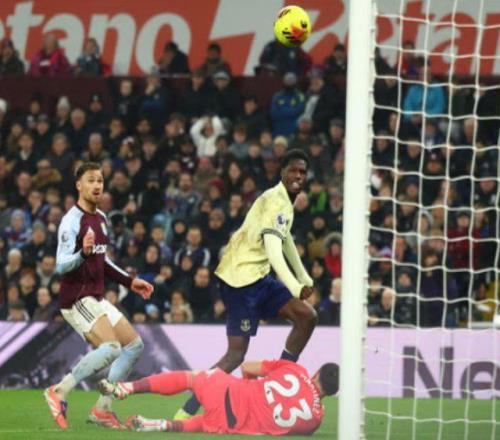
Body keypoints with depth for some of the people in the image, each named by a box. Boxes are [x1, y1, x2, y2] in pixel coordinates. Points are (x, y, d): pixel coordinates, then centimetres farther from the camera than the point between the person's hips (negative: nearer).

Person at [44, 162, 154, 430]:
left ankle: (102, 408, 10)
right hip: (77, 299, -9)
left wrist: (129, 282, 23)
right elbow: (61, 266, -22)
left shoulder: (101, 219, 14)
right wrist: (83, 252, -40)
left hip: (96, 299, 9)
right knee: (111, 348, -26)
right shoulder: (72, 221, -14)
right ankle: (59, 392, -16)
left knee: (134, 345, 8)